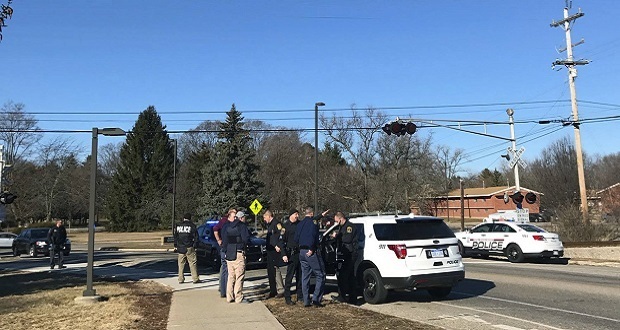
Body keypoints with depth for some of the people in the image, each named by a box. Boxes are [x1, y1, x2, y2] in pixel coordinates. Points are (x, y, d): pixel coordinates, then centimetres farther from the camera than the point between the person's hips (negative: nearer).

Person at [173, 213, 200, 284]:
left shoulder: (178, 226, 9)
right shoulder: (192, 226, -4)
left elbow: (175, 236, 15)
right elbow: (196, 237, -3)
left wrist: (175, 246, 21)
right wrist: (195, 246, 4)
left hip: (180, 248, 4)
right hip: (189, 248, -4)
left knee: (181, 264, 10)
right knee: (192, 263, 0)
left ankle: (181, 279, 10)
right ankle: (195, 279, -1)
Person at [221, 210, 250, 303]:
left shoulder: (227, 226, 13)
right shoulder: (242, 226, -8)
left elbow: (223, 238, 13)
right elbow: (246, 238, -17)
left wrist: (225, 250, 15)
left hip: (228, 254, 7)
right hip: (238, 254, -7)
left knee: (231, 276, 14)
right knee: (239, 276, -2)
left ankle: (229, 297, 16)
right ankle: (239, 298, -3)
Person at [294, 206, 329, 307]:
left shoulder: (300, 224, 13)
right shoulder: (313, 222, -9)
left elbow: (296, 239, 18)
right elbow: (313, 236, -23)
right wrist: (312, 249, -15)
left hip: (301, 252, 7)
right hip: (311, 252, -7)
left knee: (305, 276, 12)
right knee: (320, 275, 2)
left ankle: (306, 301, 13)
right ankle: (316, 299, -4)